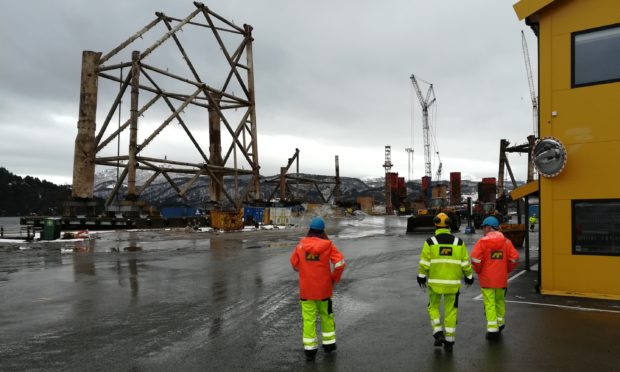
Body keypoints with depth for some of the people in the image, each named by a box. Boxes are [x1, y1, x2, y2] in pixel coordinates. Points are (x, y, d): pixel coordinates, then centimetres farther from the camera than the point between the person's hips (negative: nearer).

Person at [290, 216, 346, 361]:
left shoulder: (301, 244, -5)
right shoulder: (328, 245, -10)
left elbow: (294, 264, 7)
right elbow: (340, 263, -14)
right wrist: (334, 279, 1)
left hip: (305, 289, 0)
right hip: (324, 288, 0)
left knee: (309, 318, 8)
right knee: (326, 315, 19)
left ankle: (309, 349, 11)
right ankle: (329, 344, 30)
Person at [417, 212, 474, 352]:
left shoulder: (430, 242, -7)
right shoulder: (458, 242, -1)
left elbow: (424, 262, -8)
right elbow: (465, 262, 4)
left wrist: (421, 276, 2)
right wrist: (469, 276, 16)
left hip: (435, 281, -1)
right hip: (453, 282, 2)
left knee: (434, 307, 17)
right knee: (450, 310, 11)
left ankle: (438, 334, 4)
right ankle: (449, 341, 13)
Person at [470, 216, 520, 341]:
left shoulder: (482, 242, -11)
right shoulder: (506, 241, 1)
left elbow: (475, 259, -18)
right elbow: (514, 259, -3)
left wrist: (478, 271, 0)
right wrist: (506, 270, 11)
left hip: (486, 278, -4)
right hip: (501, 278, 4)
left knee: (489, 304, 2)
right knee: (500, 300, 22)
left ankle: (492, 330, 1)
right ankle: (500, 323, 36)